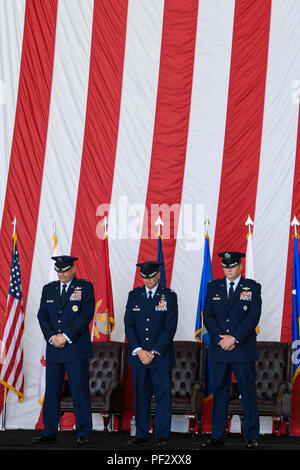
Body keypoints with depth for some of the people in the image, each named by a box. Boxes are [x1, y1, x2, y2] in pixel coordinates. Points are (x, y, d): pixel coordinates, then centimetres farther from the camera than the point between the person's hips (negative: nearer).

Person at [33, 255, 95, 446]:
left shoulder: (85, 287, 0)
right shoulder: (48, 289, 13)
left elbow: (86, 316, -8)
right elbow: (42, 316, 8)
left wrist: (66, 336, -14)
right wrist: (52, 337, -8)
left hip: (77, 349, -4)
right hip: (53, 349, 4)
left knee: (80, 392, -2)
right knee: (51, 392, 5)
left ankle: (84, 433, 5)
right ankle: (49, 433, 11)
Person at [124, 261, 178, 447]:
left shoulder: (169, 296, 0)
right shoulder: (134, 295, 8)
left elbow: (170, 328, -6)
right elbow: (129, 325, 3)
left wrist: (154, 352, -12)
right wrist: (138, 350, -9)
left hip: (161, 356, -2)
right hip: (138, 355, 3)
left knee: (163, 395, -2)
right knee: (141, 396, 6)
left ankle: (162, 435, 5)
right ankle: (142, 435, 12)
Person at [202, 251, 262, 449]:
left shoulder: (252, 287, 3)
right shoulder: (213, 287, 10)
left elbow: (253, 317, -6)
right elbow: (207, 315, 3)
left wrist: (234, 338, -14)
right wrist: (220, 338, -10)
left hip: (244, 349, -2)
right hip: (219, 350, 2)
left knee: (248, 392, 0)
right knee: (219, 392, 6)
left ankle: (252, 436, 7)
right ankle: (217, 436, 11)